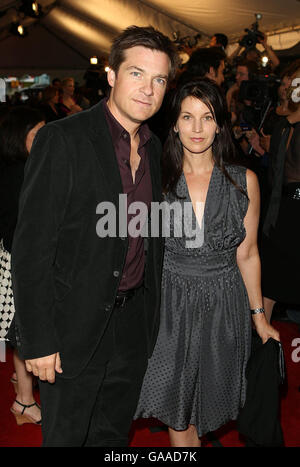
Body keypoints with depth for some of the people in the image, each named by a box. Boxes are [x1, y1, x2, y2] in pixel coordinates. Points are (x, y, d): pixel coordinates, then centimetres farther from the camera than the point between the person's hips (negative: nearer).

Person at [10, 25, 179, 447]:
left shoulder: (153, 147, 6)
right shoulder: (62, 140, -16)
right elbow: (32, 248, -18)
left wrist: (151, 314, 12)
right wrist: (38, 340, -18)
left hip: (134, 322, 6)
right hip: (75, 327, -6)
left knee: (114, 433, 22)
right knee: (65, 435, 13)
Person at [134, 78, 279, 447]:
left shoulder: (244, 181, -4)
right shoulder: (159, 180, -4)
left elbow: (247, 254, 3)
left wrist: (259, 316, 8)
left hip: (223, 306, 1)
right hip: (173, 305, 0)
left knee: (207, 401, 16)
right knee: (178, 410, 9)